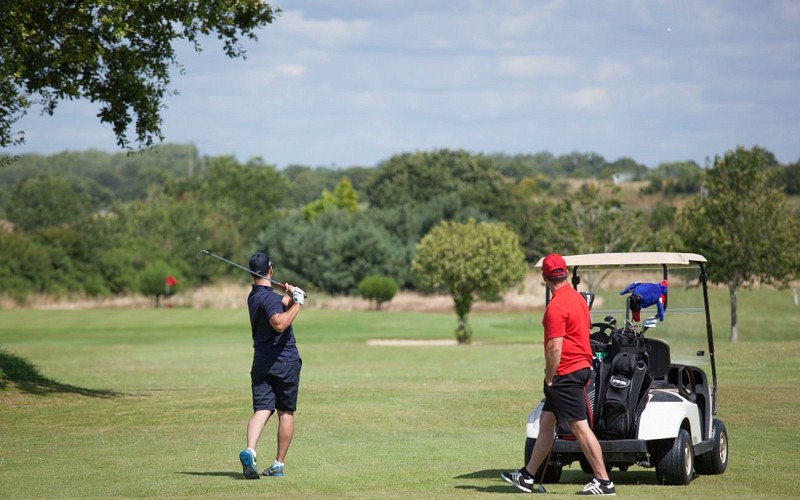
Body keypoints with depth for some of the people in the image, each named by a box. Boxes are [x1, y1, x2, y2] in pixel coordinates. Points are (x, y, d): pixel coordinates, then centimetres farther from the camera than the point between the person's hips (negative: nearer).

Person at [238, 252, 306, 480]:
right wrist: (297, 303, -23)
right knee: (286, 412, 8)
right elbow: (280, 323, -32)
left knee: (261, 409, -6)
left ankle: (250, 451, -31)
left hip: (261, 363, 6)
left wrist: (292, 295, -4)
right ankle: (279, 465, 10)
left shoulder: (255, 296, 11)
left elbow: (284, 302, 18)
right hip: (286, 362, -6)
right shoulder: (269, 297, -16)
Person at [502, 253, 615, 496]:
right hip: (581, 366, 10)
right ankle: (528, 476, 21)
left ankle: (603, 482, -4)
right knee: (546, 421, 15)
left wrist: (550, 379, -10)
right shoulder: (578, 298, 10)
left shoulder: (556, 307, -18)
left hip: (566, 373, -10)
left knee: (580, 427, -6)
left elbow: (554, 348, -21)